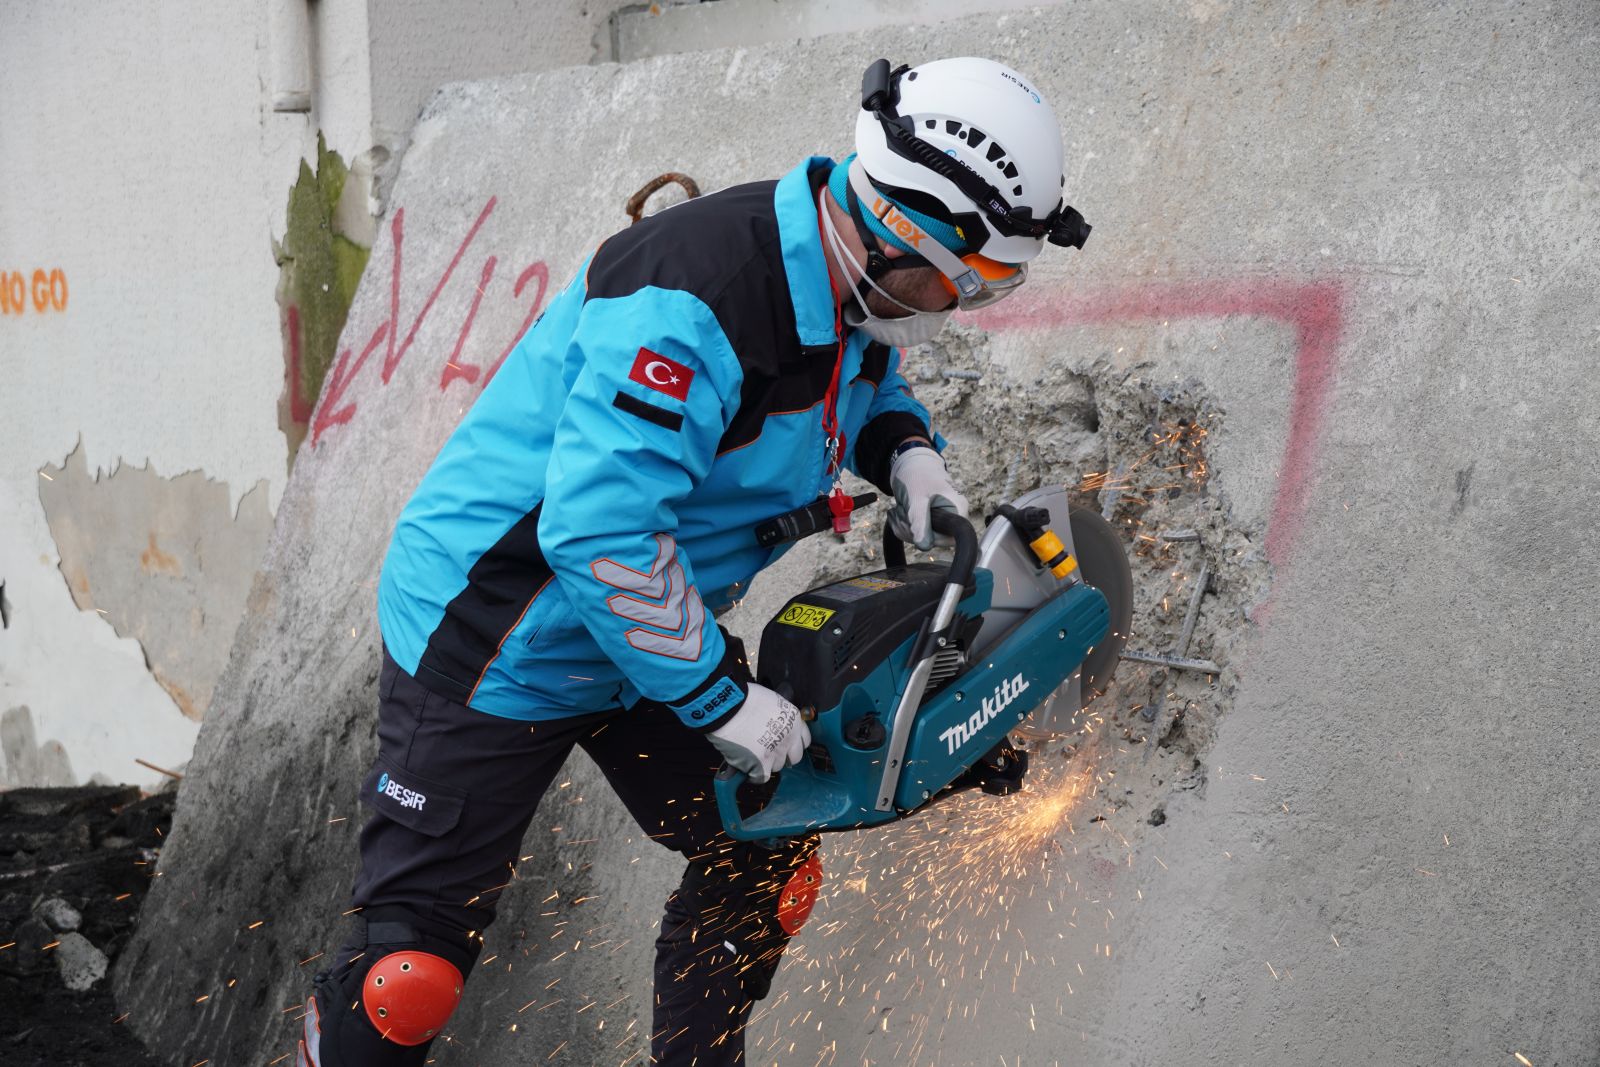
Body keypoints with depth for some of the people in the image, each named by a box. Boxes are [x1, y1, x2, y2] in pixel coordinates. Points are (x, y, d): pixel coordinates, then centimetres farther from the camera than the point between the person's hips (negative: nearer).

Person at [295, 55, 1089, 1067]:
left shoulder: (851, 290, -3)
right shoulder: (700, 298, -33)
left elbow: (870, 381, 21)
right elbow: (601, 528, -37)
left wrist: (905, 447, -2)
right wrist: (721, 699, -27)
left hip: (651, 634, 9)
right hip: (498, 647, -8)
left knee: (765, 864, 11)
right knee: (416, 960, -1)